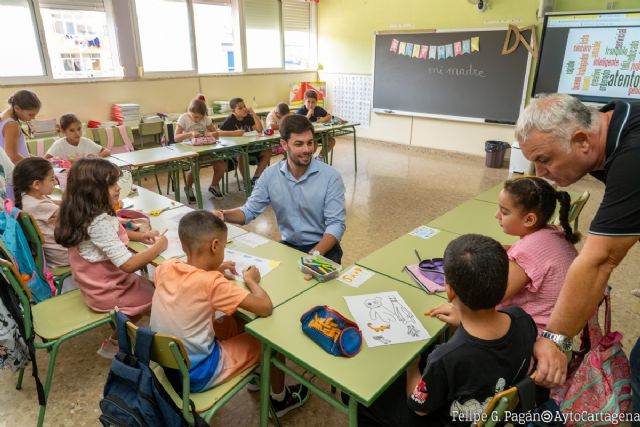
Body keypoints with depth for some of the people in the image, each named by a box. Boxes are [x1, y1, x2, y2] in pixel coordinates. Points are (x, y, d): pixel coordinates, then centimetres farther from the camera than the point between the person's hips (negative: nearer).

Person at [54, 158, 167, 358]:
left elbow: (112, 232, 17)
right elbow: (128, 264, -34)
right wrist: (158, 247, -21)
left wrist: (140, 236, 0)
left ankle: (118, 339, 27)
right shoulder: (99, 222, -32)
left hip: (98, 283, 9)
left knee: (149, 287, 24)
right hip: (107, 292, -9)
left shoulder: (86, 214, -3)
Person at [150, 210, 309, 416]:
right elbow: (265, 307, -25)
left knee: (230, 322, 25)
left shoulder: (166, 267, -8)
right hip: (197, 374, -7)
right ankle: (279, 399, 31)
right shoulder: (212, 283, -28)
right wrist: (251, 280, -8)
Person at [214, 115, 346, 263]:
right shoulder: (270, 175, -2)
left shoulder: (330, 176, -12)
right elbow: (250, 211, 3)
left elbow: (336, 223, -15)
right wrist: (223, 214, -18)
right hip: (288, 246, 3)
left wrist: (315, 255, -30)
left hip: (323, 248, -2)